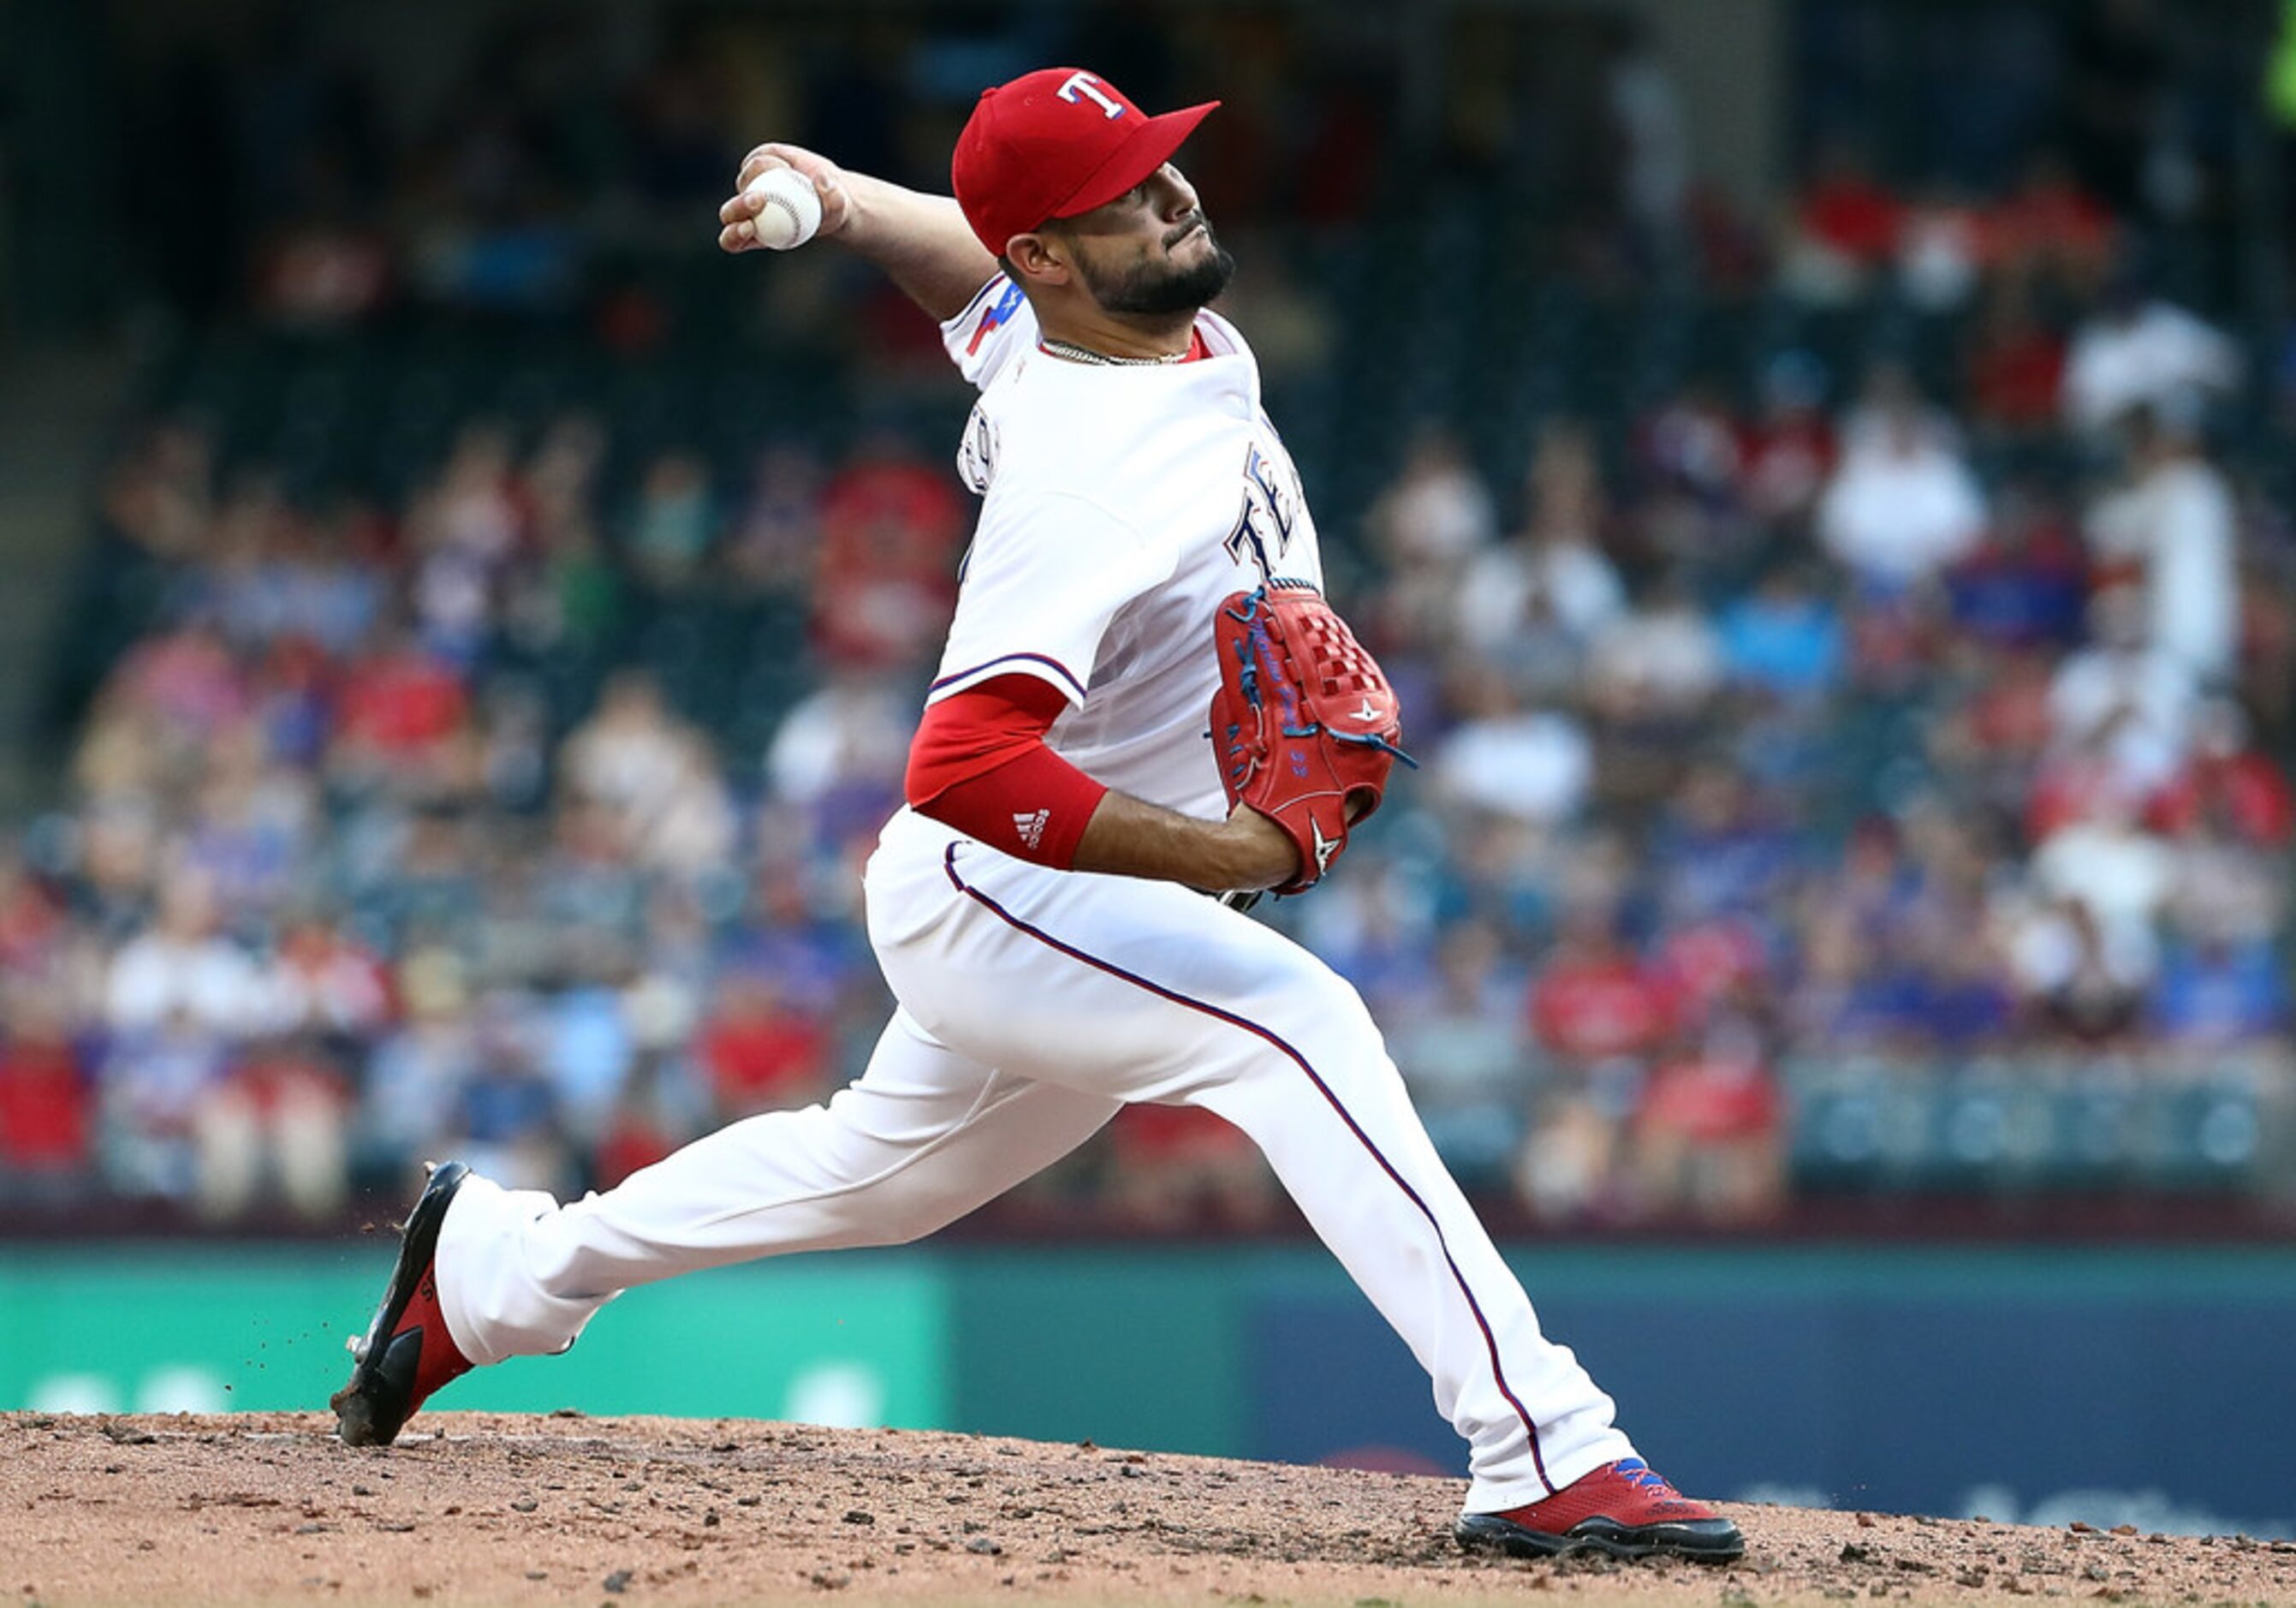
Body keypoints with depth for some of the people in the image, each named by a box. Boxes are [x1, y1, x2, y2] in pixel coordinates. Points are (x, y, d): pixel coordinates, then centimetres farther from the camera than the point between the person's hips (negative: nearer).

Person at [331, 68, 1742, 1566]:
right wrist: (1229, 853, -36)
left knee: (885, 1171, 26)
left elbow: (971, 263, 21)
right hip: (988, 894, -10)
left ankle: (498, 1267, 44)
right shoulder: (1087, 480, -31)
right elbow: (964, 770, -38)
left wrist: (841, 199, 3)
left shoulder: (1191, 331, -2)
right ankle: (1543, 1454, -36)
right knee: (1297, 1023, -28)